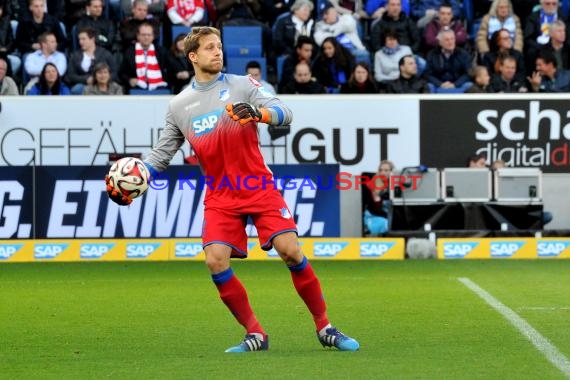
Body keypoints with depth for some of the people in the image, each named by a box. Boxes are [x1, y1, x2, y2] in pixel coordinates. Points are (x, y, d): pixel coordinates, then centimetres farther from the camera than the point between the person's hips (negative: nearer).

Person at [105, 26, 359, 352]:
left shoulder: (242, 85, 2)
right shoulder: (179, 106, 10)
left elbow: (284, 114, -10)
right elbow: (162, 154, 15)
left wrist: (257, 113, -31)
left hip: (259, 187, -2)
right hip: (219, 197, 3)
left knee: (290, 250, -14)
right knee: (216, 261, -15)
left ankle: (325, 328, -1)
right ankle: (255, 335, -2)